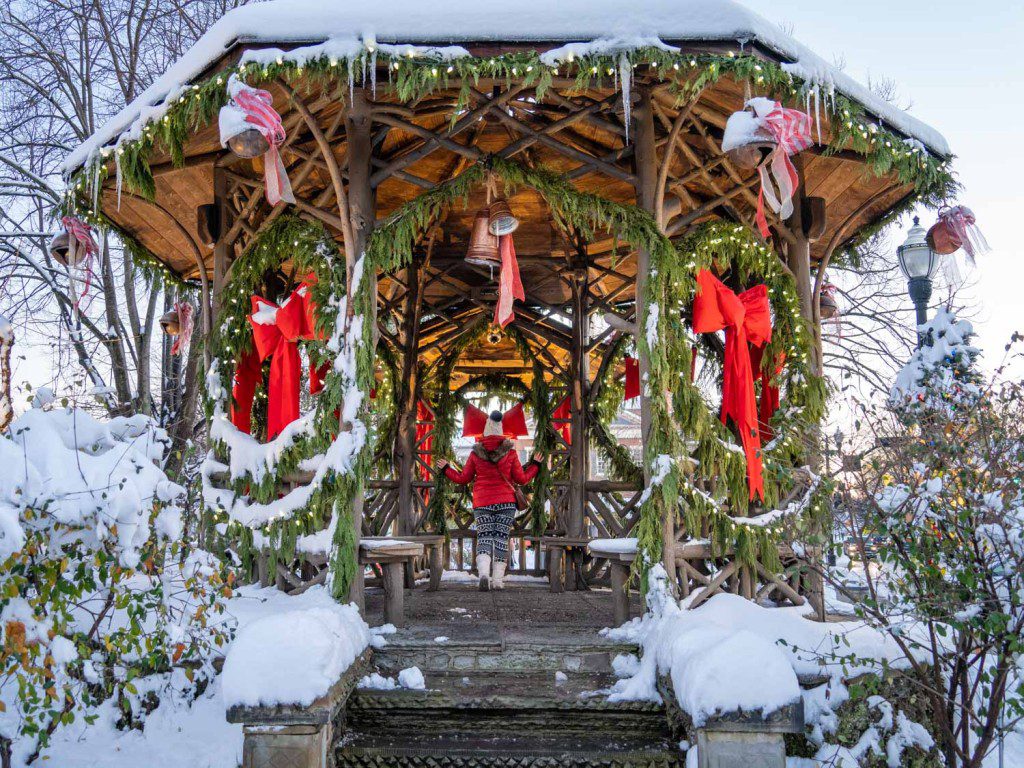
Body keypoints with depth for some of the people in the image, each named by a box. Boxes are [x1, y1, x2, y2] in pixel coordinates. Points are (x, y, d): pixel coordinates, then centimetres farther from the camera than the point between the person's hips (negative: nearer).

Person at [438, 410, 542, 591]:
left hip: (482, 503, 0)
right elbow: (521, 479, 3)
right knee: (501, 538, 6)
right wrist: (535, 465, 18)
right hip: (506, 502, 0)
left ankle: (483, 573, -20)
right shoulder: (510, 451, -1)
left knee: (484, 537, 2)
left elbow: (463, 479, 7)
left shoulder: (476, 453, 0)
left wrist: (446, 469, 23)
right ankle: (498, 579, 3)